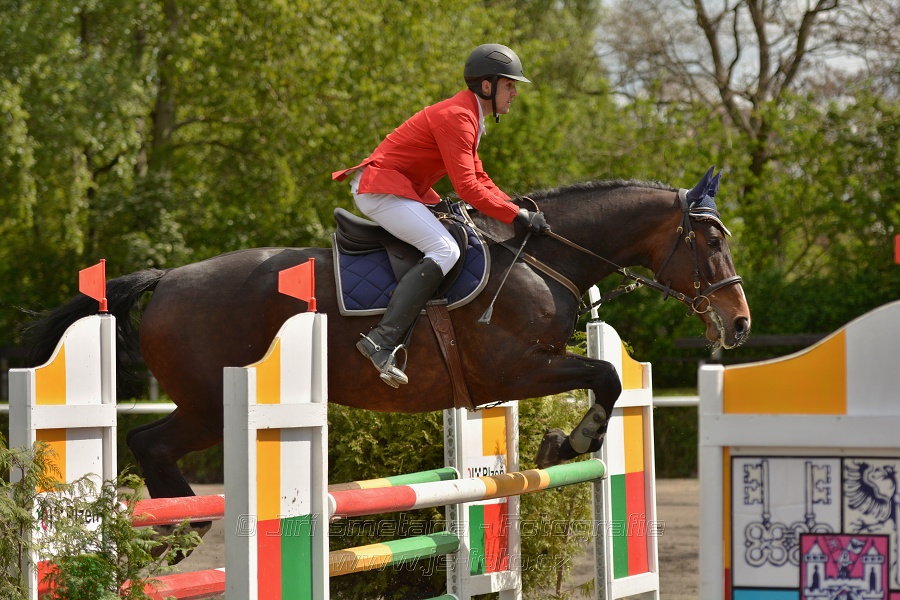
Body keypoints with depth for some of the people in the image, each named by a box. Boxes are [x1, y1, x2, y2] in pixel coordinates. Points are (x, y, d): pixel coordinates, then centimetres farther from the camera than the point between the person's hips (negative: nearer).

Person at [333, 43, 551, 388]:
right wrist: (519, 216, -19)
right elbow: (467, 188, -23)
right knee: (444, 250, -25)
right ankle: (383, 340, -35)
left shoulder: (468, 117, 16)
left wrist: (517, 209, 10)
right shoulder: (457, 117, -17)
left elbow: (479, 179, 22)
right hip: (382, 188, -11)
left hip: (404, 189, 11)